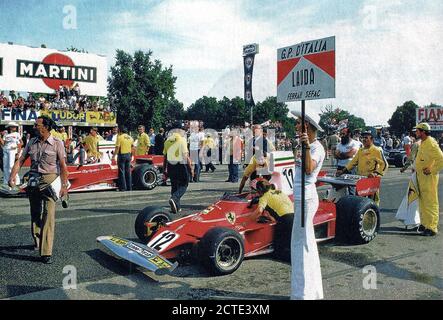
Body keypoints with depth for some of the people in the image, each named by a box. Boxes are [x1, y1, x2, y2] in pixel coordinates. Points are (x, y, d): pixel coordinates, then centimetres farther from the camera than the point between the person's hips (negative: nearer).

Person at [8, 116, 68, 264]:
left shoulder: (57, 143, -3)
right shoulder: (32, 142, 10)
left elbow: (63, 166, -4)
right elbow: (20, 161, 9)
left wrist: (64, 185, -9)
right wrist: (12, 177, -4)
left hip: (49, 179, -5)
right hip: (33, 179, 5)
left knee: (49, 214, -12)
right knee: (35, 213, 15)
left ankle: (46, 252, -12)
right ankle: (37, 241, 36)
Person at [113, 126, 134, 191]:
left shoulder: (120, 137, -8)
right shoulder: (130, 137, 10)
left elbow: (117, 148, -14)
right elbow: (133, 147, 12)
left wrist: (114, 156, -10)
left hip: (122, 155, -6)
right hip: (128, 155, 6)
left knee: (122, 172, -1)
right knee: (128, 172, 10)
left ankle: (123, 187, -2)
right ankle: (129, 187, 12)